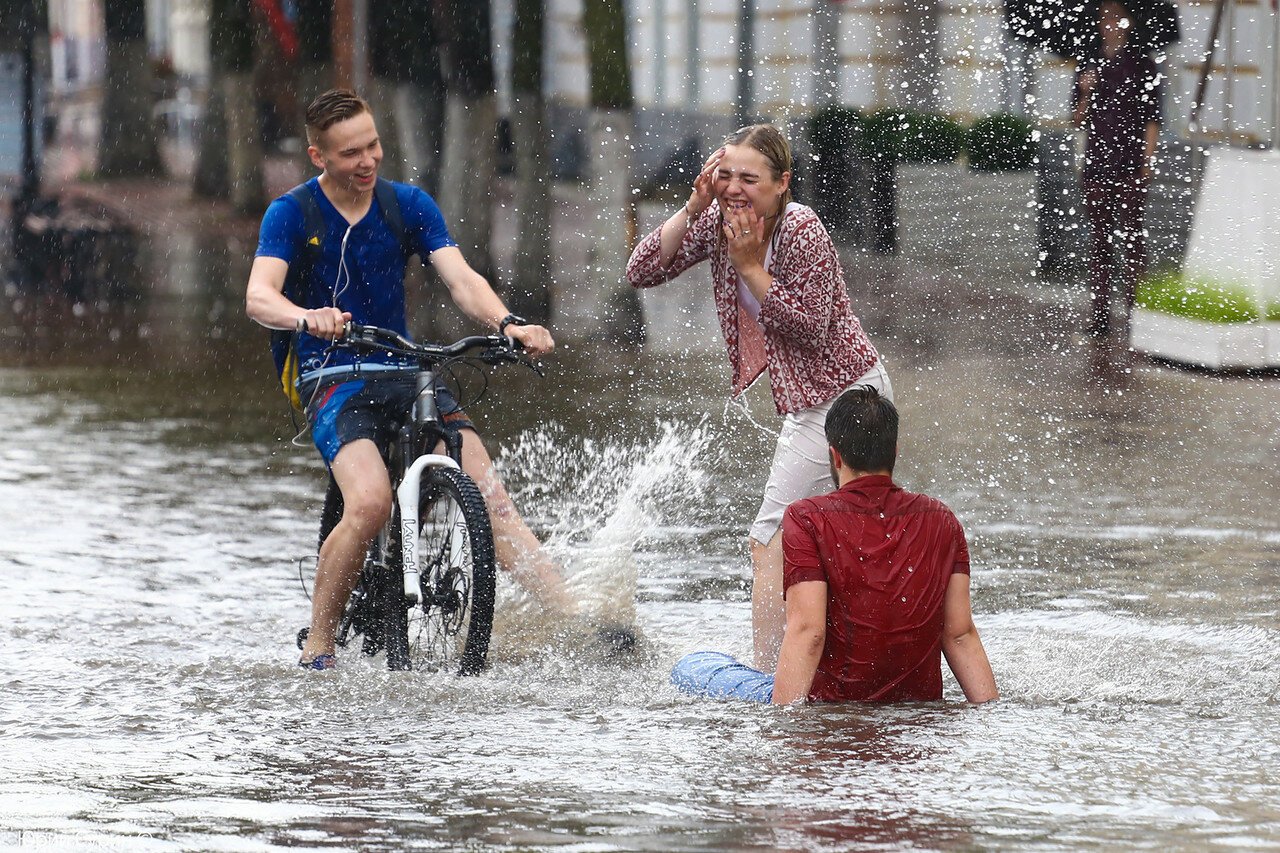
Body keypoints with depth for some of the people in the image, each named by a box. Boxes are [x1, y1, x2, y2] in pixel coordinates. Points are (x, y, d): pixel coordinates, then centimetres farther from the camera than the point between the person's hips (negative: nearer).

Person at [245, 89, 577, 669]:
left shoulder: (409, 205, 6)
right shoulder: (290, 214, -3)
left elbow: (461, 279, -5)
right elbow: (259, 296, -19)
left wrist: (507, 325, -26)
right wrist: (305, 318, -42)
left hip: (404, 373, 3)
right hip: (332, 378, -3)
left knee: (490, 496, -15)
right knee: (370, 501, -30)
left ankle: (575, 621, -21)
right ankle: (317, 646, -15)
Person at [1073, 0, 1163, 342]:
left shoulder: (1142, 66, 3)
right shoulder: (1091, 68, 15)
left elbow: (1152, 118, 0)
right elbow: (1079, 121, 16)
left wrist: (1147, 163, -7)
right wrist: (1085, 94, -3)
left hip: (1129, 169, -5)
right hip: (1095, 166, 5)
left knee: (1131, 241, -8)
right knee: (1098, 243, 7)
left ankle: (1133, 315, -8)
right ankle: (1098, 319, 9)